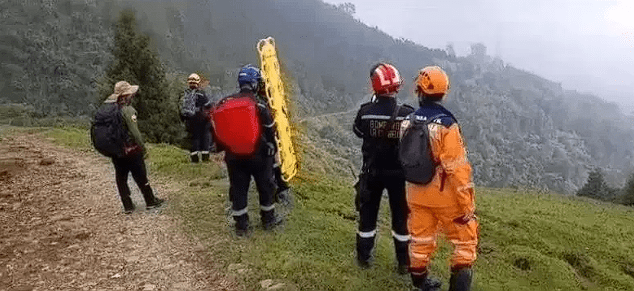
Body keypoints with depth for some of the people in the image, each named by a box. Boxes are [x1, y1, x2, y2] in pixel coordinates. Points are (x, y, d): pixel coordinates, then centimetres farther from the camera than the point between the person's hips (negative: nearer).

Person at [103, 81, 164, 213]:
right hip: (131, 150, -6)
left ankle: (127, 206, 18)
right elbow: (135, 132, -20)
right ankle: (150, 201, 20)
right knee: (140, 176, 7)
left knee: (121, 178, 12)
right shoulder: (127, 110, -18)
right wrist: (143, 148, -11)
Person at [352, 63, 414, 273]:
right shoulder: (408, 114, -18)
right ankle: (403, 262, 26)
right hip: (399, 173, 0)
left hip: (372, 172, 1)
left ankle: (364, 257, 30)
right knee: (401, 217, 15)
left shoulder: (366, 112, -16)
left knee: (368, 215, 17)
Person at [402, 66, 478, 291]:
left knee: (421, 240, 19)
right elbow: (457, 169, -21)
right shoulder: (446, 125, -21)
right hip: (445, 196, -5)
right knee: (465, 240, 13)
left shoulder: (408, 122, -5)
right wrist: (466, 205, -13)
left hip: (417, 195, 5)